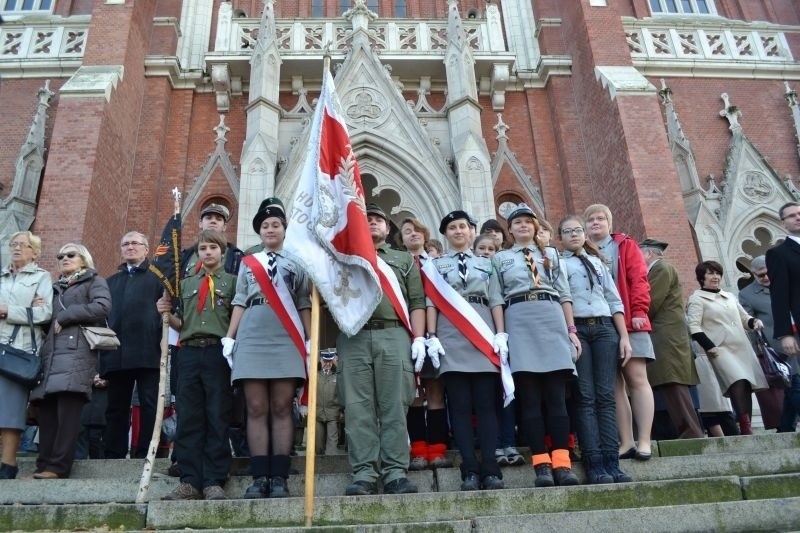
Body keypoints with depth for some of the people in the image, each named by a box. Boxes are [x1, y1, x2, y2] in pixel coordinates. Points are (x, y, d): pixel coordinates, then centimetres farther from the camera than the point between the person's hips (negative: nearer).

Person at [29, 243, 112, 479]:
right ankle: (44, 465, -1)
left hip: (78, 350, -6)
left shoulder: (94, 281, 12)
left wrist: (64, 316, -5)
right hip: (51, 351, 7)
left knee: (68, 408, -15)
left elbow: (102, 306, -7)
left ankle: (58, 466, -16)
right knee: (46, 409, -2)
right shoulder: (56, 287, 31)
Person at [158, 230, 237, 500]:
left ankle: (214, 482, 1)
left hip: (219, 352, -3)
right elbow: (181, 325, 21)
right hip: (189, 353, 4)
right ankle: (190, 481, 6)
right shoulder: (186, 284, 22)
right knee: (188, 420, 1)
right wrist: (168, 314, 2)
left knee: (217, 419, -2)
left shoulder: (232, 281, 10)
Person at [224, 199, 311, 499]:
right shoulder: (248, 263, 21)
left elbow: (305, 305, 11)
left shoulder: (297, 262, 16)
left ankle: (279, 478, -1)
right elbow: (239, 303, 17)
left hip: (287, 340, -1)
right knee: (256, 409, -2)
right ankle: (260, 477, 0)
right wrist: (229, 337, 5)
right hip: (251, 338, 2)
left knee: (282, 408, -3)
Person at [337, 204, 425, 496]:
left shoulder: (404, 259, 24)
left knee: (394, 407, -5)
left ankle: (395, 473, -3)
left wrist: (419, 337, 0)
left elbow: (417, 301, 12)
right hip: (353, 338, 1)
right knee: (358, 408, -5)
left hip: (394, 335, 0)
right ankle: (364, 474, -3)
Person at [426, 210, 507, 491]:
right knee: (460, 405, -4)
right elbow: (431, 302, 6)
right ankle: (470, 470, -4)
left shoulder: (486, 263, 19)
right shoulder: (436, 264, 15)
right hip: (451, 335, -1)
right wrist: (431, 336, -6)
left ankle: (490, 469, -4)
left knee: (486, 403, -4)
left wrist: (501, 334, -1)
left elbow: (495, 301, 11)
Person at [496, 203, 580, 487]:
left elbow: (564, 294, 15)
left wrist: (572, 330, 6)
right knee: (530, 398, -5)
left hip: (552, 319, 1)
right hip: (519, 322, -1)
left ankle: (562, 463, -7)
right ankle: (542, 465, -5)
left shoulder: (551, 254, 20)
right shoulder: (501, 258, 17)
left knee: (556, 396, -6)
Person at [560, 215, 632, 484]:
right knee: (585, 397, -7)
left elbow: (615, 301, 17)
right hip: (576, 330, -3)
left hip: (605, 328, 3)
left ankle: (611, 463, -4)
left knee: (605, 397, -3)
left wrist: (624, 336, 8)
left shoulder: (598, 262, 22)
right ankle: (594, 465, -8)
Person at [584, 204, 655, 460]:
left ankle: (644, 441, -2)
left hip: (629, 322, -2)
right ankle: (626, 442, 6)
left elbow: (639, 279, 1)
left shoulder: (626, 246, 11)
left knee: (636, 378, -6)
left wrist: (639, 311, -11)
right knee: (614, 384, 2)